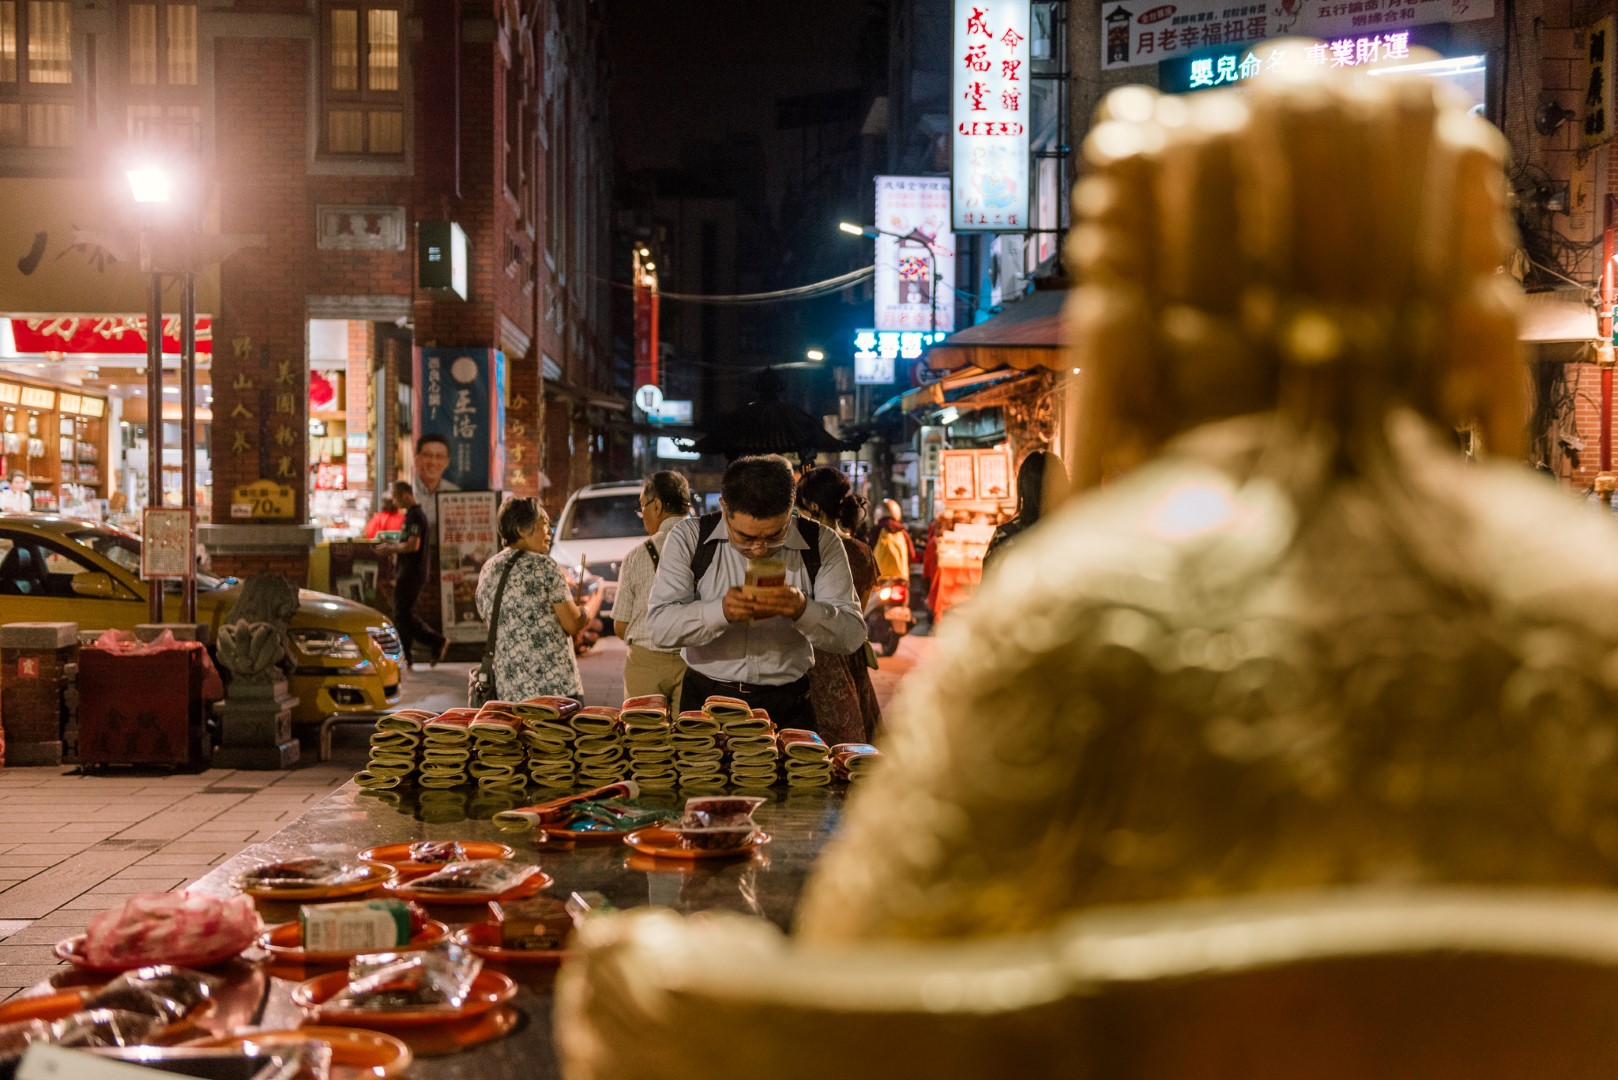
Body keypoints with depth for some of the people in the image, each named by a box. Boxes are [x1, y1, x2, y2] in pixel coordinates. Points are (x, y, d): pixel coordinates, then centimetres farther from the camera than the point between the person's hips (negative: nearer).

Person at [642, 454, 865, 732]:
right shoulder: (689, 538, -5)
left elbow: (853, 634, -7)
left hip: (787, 709, 3)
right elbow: (658, 626, -12)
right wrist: (721, 611, -30)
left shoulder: (820, 543, -5)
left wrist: (803, 610, -26)